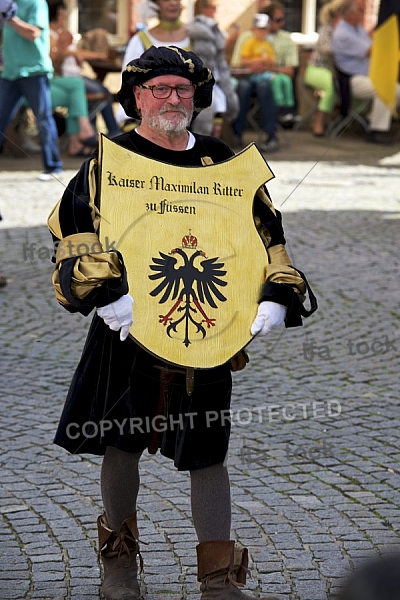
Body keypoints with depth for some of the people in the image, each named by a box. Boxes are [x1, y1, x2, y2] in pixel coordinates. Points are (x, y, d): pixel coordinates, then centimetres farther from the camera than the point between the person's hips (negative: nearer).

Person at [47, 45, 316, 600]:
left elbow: (266, 235, 10)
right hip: (127, 332, -2)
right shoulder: (109, 162, -1)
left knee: (207, 453, 5)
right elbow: (75, 234, -10)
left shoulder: (223, 164, 8)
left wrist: (277, 296, -5)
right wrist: (107, 292, -24)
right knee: (123, 446, 11)